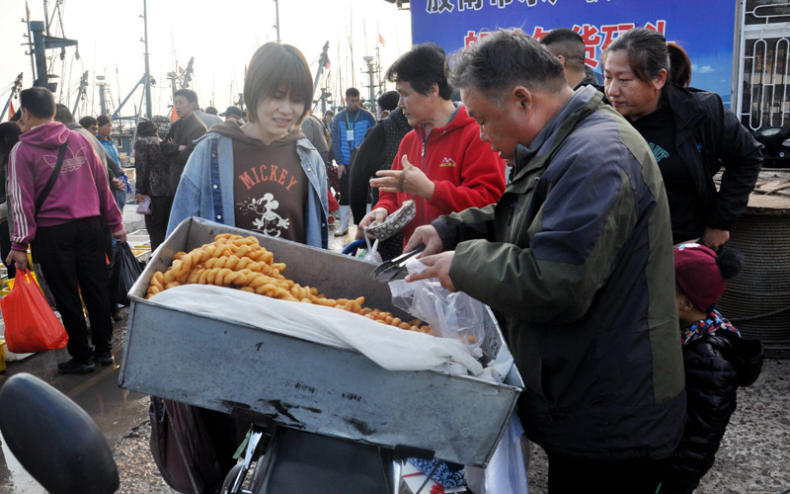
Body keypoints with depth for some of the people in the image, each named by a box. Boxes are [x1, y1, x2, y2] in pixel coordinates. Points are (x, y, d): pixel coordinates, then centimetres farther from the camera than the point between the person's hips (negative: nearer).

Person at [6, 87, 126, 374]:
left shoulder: (22, 151, -5)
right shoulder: (79, 140, 6)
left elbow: (21, 200, -8)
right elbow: (102, 183, 9)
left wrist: (20, 244, -5)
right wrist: (115, 222, 16)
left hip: (52, 232, -4)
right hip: (90, 225, 4)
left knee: (67, 297, 6)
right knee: (95, 288, 12)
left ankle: (81, 357, 14)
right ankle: (103, 349, 21)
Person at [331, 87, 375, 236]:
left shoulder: (367, 116, 0)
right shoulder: (339, 118, 5)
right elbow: (335, 141, 3)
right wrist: (339, 162, -6)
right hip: (345, 164, 2)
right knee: (344, 195, 6)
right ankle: (343, 225, 14)